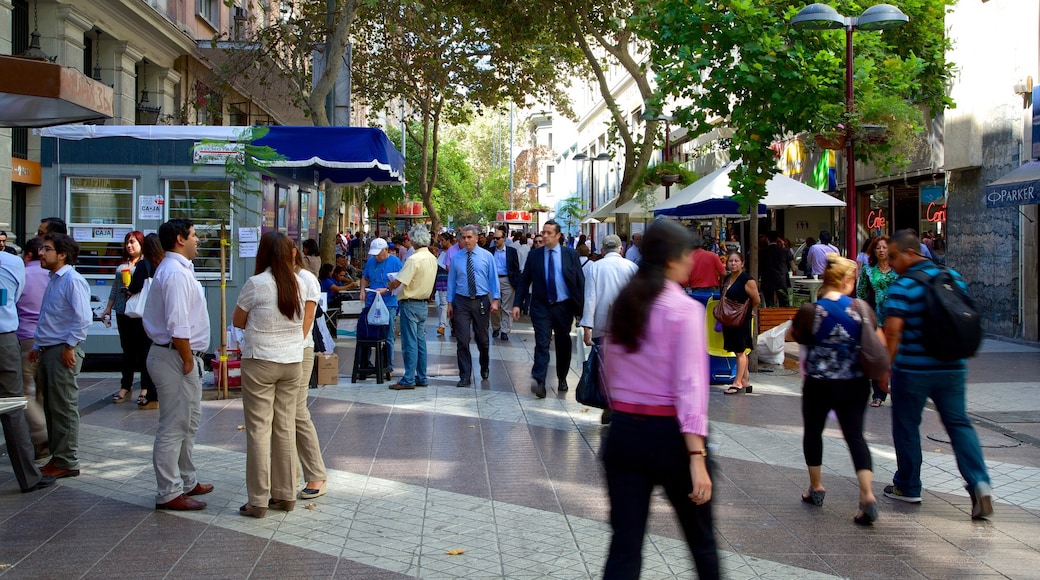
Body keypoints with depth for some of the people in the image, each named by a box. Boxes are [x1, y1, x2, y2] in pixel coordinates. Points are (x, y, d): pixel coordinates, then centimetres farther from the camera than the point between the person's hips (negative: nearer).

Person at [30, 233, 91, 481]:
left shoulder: (72, 281, -14)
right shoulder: (53, 281, 16)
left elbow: (83, 318, -21)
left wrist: (70, 346, -19)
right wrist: (38, 346, 20)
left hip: (63, 351, -10)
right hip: (47, 350, 10)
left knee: (64, 408, -3)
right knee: (51, 407, 13)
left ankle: (67, 462, 5)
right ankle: (57, 457, 22)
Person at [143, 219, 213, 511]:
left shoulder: (179, 269, 15)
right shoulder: (176, 273, -18)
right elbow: (178, 327, -25)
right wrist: (188, 361, -17)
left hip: (184, 357, 11)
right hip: (175, 358, -11)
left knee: (189, 422, 21)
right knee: (174, 427, -3)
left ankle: (187, 481, 33)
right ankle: (169, 493, 5)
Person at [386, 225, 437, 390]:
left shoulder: (414, 259, -20)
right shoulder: (432, 258, 7)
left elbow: (397, 282, -22)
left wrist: (389, 286, 0)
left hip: (410, 304, -8)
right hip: (424, 303, 8)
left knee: (410, 343, -4)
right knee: (420, 341, 13)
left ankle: (409, 380, 0)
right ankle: (421, 378, 18)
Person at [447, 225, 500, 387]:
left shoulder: (486, 256, 0)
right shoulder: (456, 257, 2)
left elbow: (493, 278, 1)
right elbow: (451, 280, 6)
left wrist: (495, 300, -5)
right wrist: (450, 302, 4)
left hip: (482, 301, 0)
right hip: (461, 302, 0)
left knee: (482, 338, 11)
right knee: (462, 340, -4)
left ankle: (485, 368, 36)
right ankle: (465, 376, 3)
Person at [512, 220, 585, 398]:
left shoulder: (570, 254, 0)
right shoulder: (534, 255, 3)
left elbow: (580, 281, 1)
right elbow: (524, 280, 4)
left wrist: (581, 306, -4)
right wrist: (517, 303, -3)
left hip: (564, 306, 1)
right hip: (541, 306, -1)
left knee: (563, 345, 12)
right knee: (542, 343, -13)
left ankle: (562, 379, 30)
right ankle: (539, 382, -22)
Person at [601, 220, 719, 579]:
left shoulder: (622, 304, 6)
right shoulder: (685, 309, -12)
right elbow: (689, 385, -18)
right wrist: (697, 457, -20)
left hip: (624, 431, 5)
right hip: (669, 434, -5)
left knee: (624, 546, 5)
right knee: (701, 539, 16)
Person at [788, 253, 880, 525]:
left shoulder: (810, 311, -12)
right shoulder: (861, 307, -7)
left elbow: (791, 336, 4)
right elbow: (879, 342, 1)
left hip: (819, 383, -2)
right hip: (855, 383, 2)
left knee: (813, 432, 18)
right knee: (855, 434, 5)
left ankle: (816, 488, 29)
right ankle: (867, 495, -10)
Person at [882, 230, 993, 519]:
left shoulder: (903, 286, -14)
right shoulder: (954, 278, 6)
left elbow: (893, 331, -21)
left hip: (913, 369, -5)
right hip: (952, 367, 5)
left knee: (907, 426, 10)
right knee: (959, 424, 10)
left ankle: (907, 487, 21)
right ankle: (979, 481, -8)